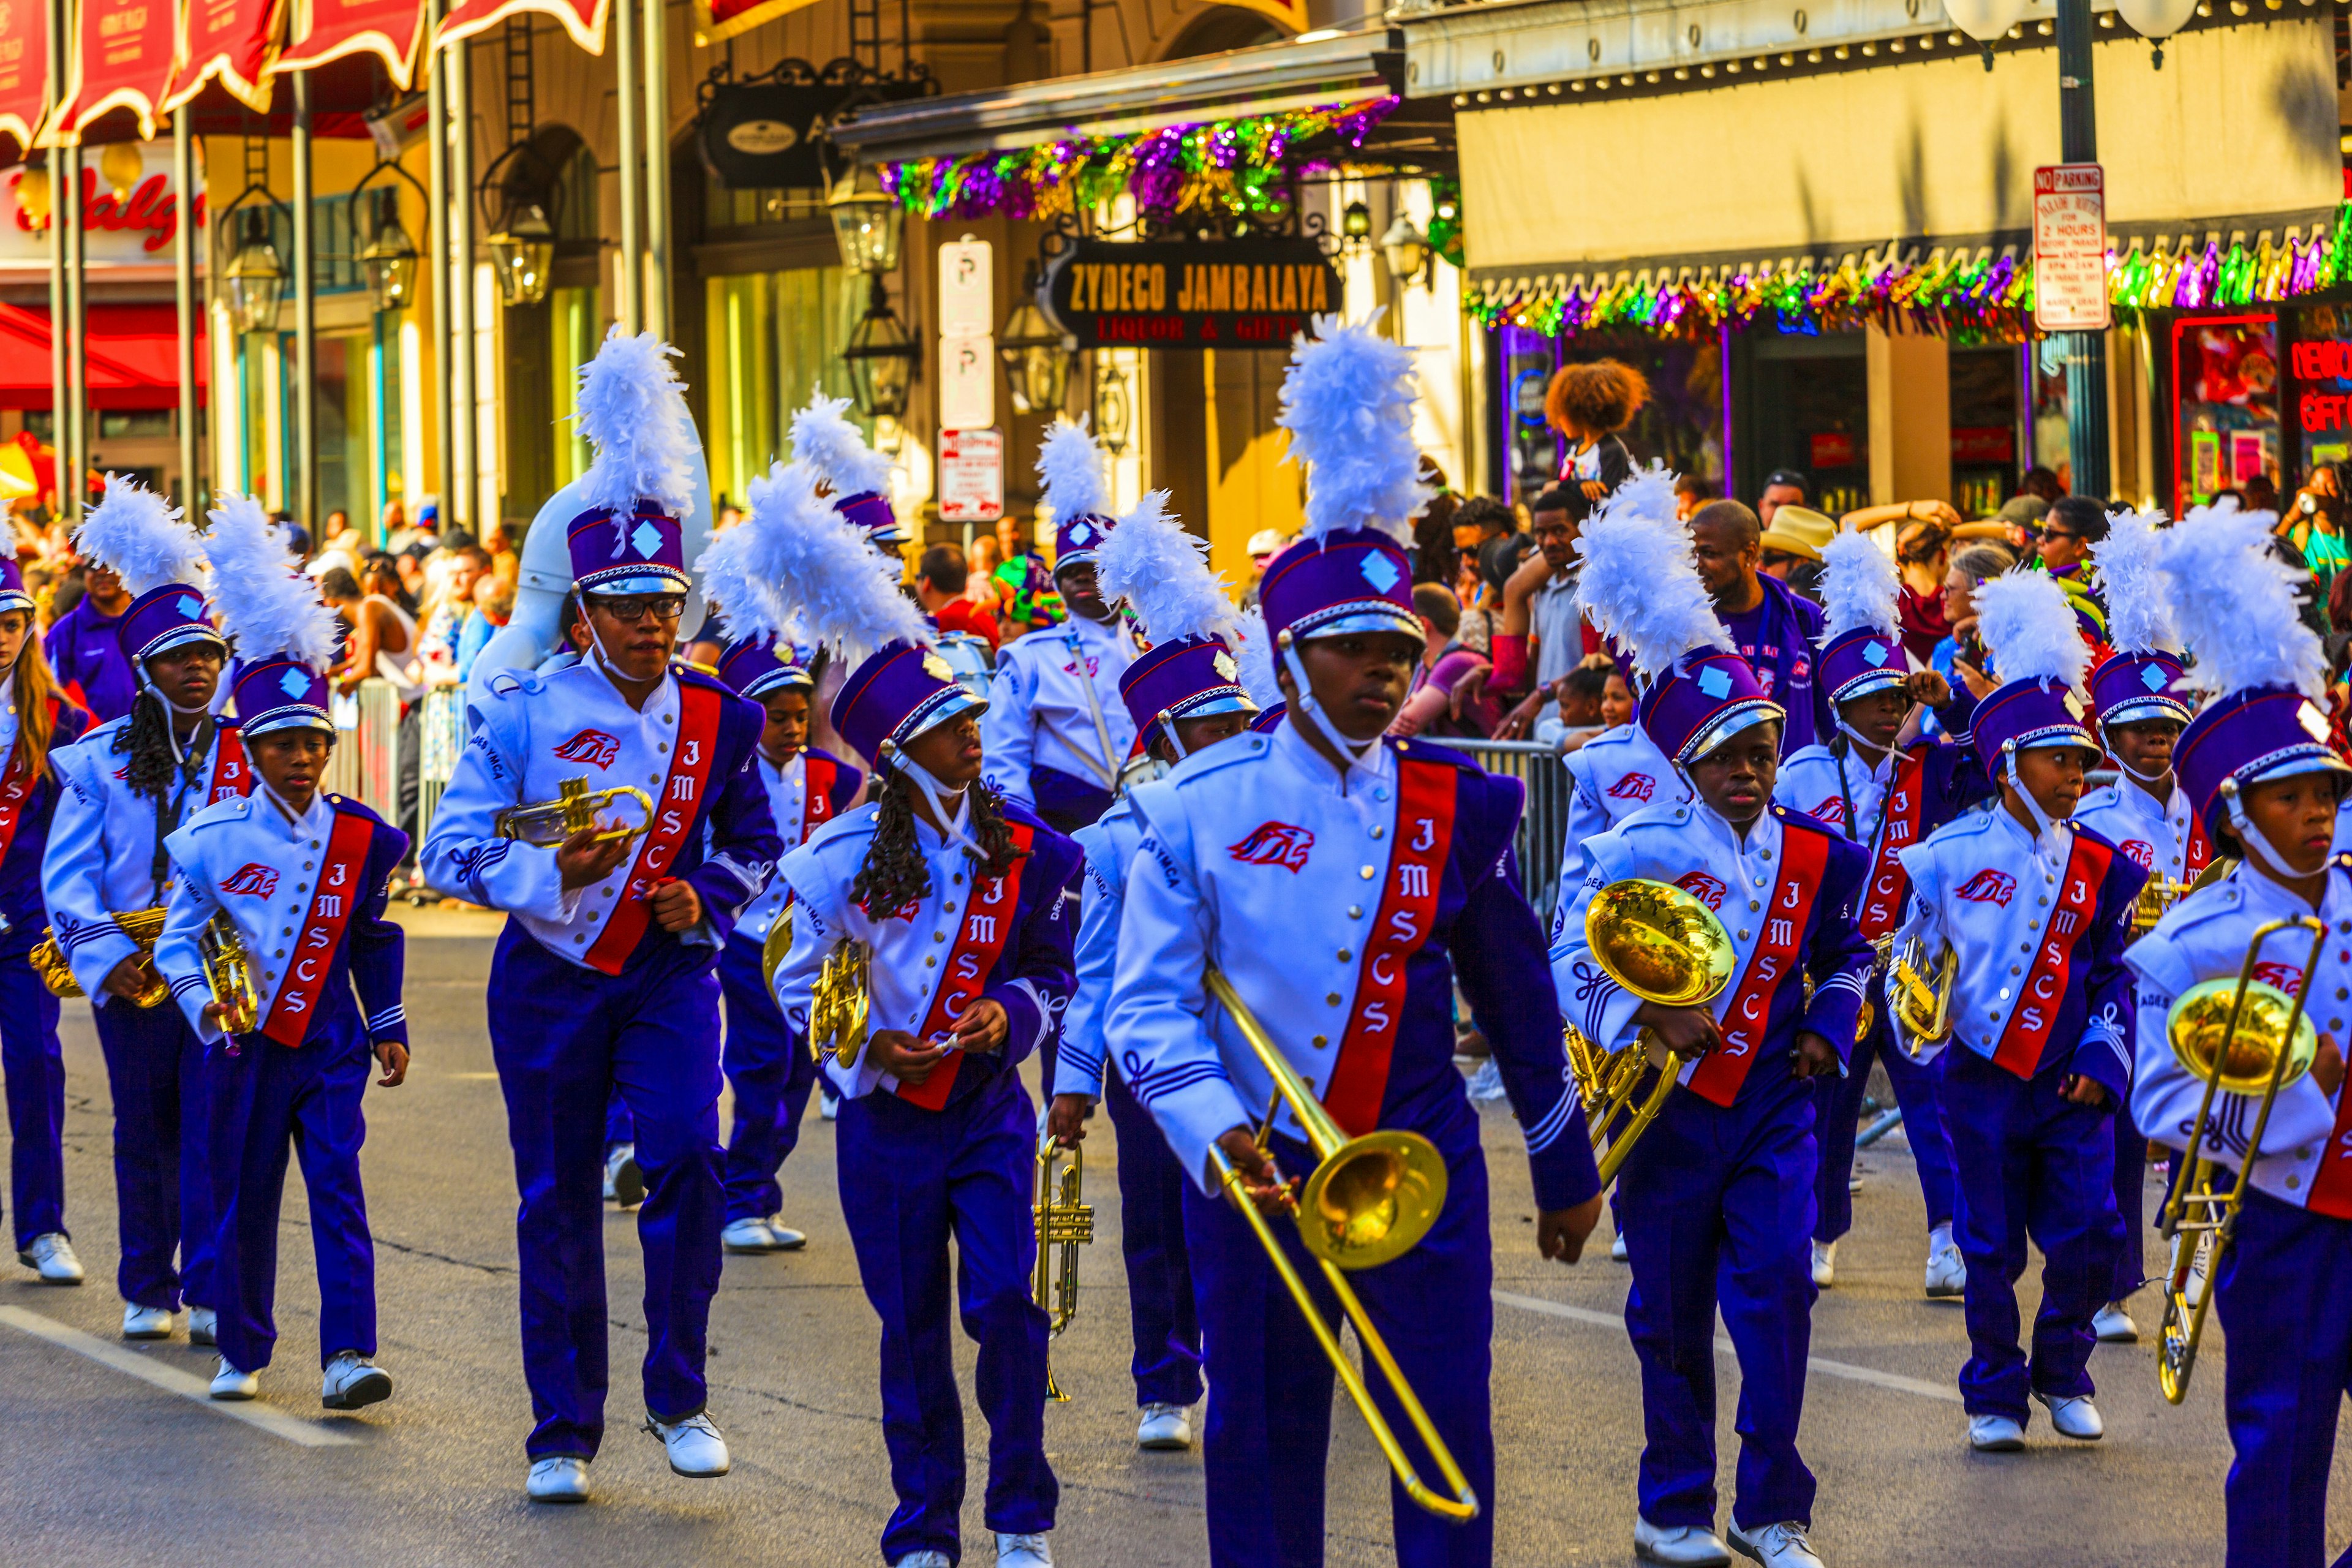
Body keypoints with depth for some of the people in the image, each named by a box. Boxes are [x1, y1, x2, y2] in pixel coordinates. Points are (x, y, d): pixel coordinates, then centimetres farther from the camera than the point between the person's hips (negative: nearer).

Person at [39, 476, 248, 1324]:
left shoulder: (248, 753, 4)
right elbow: (67, 872, 1)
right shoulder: (102, 758, 5)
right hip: (132, 976, 1)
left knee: (215, 1131, -7)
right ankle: (148, 1293, 21)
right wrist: (103, 960, -12)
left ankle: (212, 1294, -3)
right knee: (145, 1136, 9)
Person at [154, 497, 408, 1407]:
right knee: (244, 1199, 8)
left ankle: (348, 1356, -17)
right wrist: (204, 1002, -18)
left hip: (330, 1048, 1)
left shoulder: (360, 838, 3)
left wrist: (388, 1027, 17)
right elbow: (178, 939, -1)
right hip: (246, 1049, -1)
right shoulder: (214, 840, -4)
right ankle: (242, 1352, 24)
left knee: (338, 1189, -11)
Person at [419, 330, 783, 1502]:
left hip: (670, 972, 1)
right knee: (557, 1197, 5)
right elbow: (452, 848, -9)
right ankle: (564, 1431, 16)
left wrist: (703, 898, -6)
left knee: (687, 1157, -19)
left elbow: (752, 843, 14)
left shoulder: (720, 719, 0)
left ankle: (679, 1395, -3)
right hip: (550, 977, -1)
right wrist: (555, 869, -25)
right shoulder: (522, 712, -7)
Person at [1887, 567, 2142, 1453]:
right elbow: (1909, 944, 3)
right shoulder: (1954, 852, -4)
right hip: (1981, 1080, -2)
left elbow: (2117, 976, 9)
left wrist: (2103, 1062, -1)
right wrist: (1916, 1025, -11)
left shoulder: (2101, 868, 5)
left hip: (2070, 1086, 2)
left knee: (2089, 1237, -5)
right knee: (1991, 1247, 2)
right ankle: (1995, 1396, 15)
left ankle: (2063, 1373, 17)